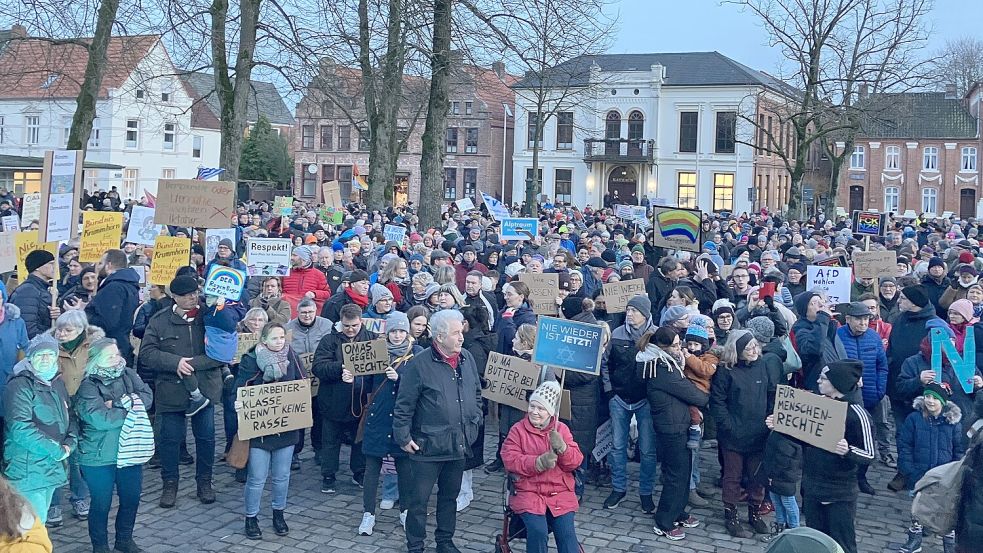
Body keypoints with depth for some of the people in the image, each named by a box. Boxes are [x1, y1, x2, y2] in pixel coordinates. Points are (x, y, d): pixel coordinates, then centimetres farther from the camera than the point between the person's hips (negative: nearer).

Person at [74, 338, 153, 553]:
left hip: (129, 452, 5)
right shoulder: (88, 386, -14)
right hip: (99, 456, -5)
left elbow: (147, 396, -8)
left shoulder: (128, 374, 2)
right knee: (101, 503, 7)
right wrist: (130, 407, -16)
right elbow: (101, 419, -25)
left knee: (131, 498, 16)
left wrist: (119, 403, -20)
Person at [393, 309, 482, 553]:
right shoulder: (420, 364, -15)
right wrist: (403, 437, -10)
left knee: (450, 495, 18)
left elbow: (477, 393, 16)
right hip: (428, 445, -5)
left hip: (459, 444, 5)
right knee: (419, 498, 4)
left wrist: (474, 423, 11)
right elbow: (404, 405, -11)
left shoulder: (467, 359, 2)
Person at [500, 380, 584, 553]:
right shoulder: (518, 430, 3)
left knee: (566, 532, -19)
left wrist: (562, 447, -17)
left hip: (560, 493, 2)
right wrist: (539, 462, -21)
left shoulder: (561, 429, 9)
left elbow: (576, 461, 4)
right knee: (538, 531, -25)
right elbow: (510, 461, -8)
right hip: (528, 492, -2)